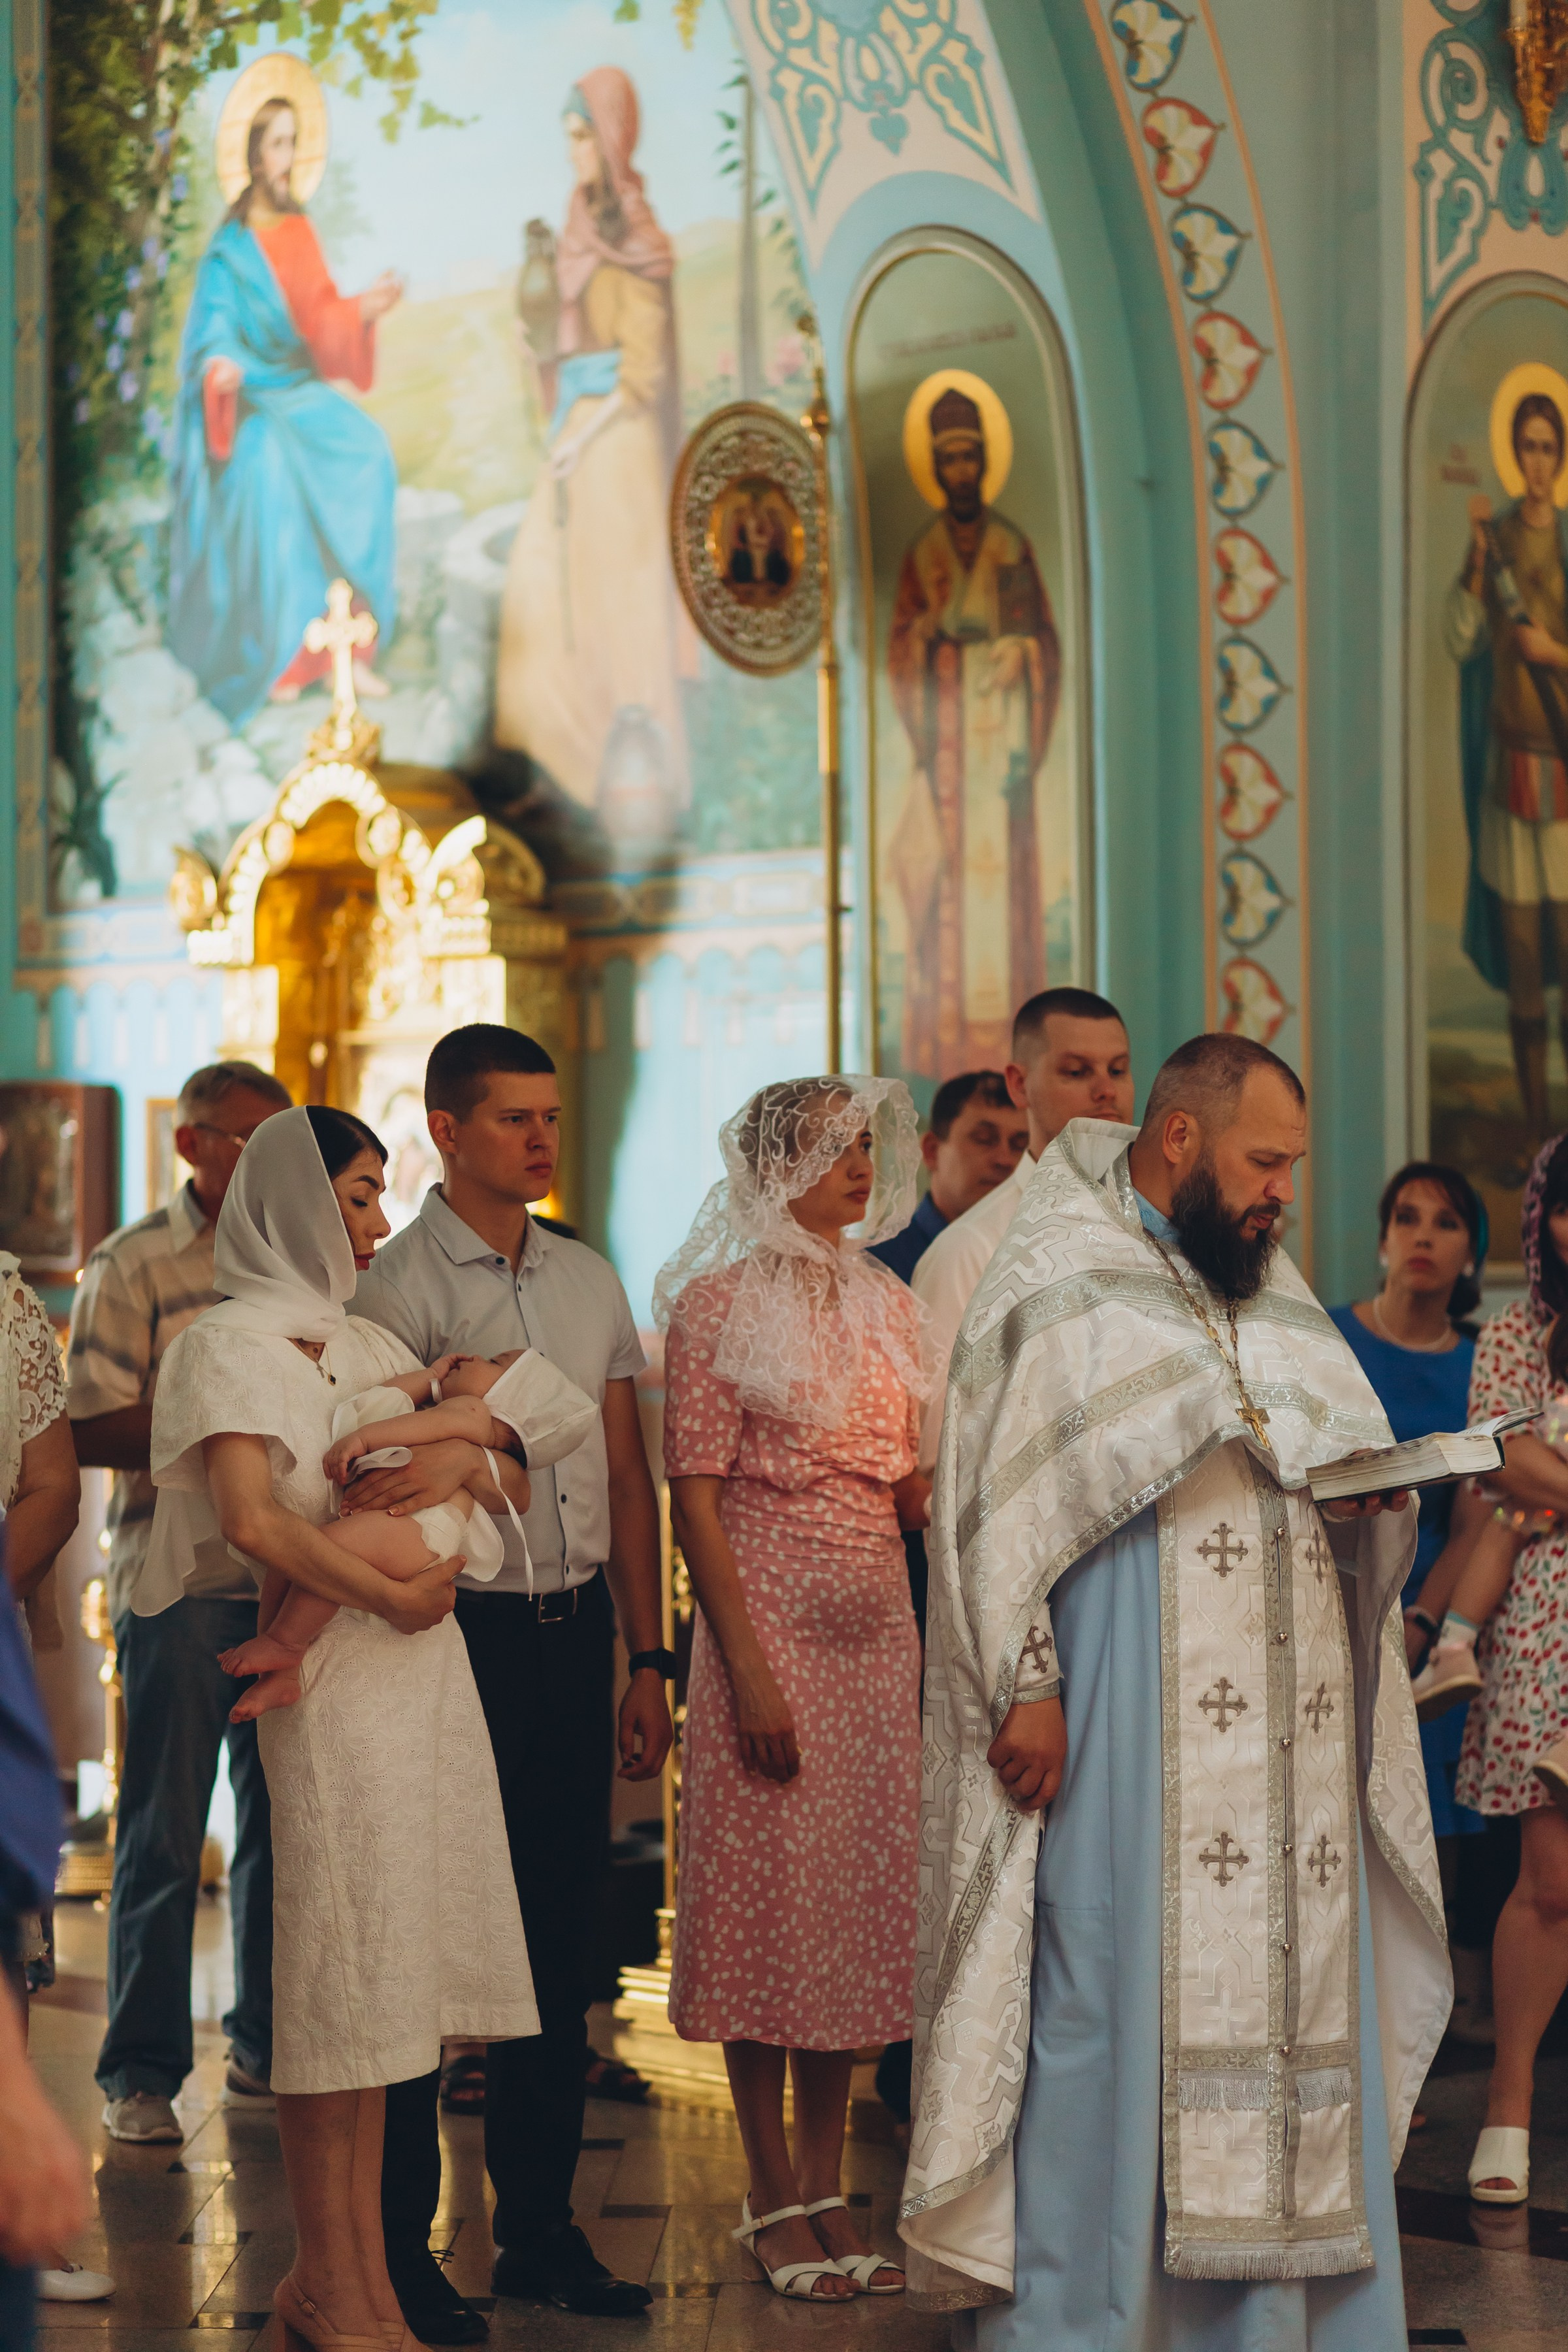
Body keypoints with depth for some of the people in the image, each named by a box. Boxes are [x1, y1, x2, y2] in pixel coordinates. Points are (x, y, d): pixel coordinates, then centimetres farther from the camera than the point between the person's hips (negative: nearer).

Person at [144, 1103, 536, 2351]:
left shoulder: (367, 1343, 18)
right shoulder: (237, 1342, -5)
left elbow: (504, 1485, 13)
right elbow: (251, 1519, -19)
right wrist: (386, 1593, -17)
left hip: (419, 1665, 8)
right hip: (333, 1673, -7)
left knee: (379, 1967, 8)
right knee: (338, 1961, -5)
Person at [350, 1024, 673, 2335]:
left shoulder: (589, 1282, 14)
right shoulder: (399, 1286, -6)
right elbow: (380, 1481, -16)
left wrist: (645, 1659, 12)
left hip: (576, 1630, 6)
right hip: (456, 1629, -6)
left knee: (561, 1935, 10)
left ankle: (541, 2227, 19)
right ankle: (399, 2243, 6)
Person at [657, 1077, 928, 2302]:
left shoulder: (888, 1305, 13)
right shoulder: (720, 1304, -5)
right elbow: (695, 1496, -9)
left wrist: (936, 1495, -5)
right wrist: (749, 1670, -16)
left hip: (878, 1633, 6)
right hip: (769, 1621, -6)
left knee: (858, 1900, 6)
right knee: (770, 1898, -2)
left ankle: (827, 2188, 13)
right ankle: (772, 2199, 6)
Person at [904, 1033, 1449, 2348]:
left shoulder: (1276, 1292, 19)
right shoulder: (1057, 1282, -2)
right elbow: (1002, 1498, -9)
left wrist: (1373, 1497, -1)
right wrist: (1027, 1686, -16)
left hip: (1288, 1743, 7)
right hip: (1122, 1746, -7)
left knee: (1291, 2007, 6)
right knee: (1110, 2011, -6)